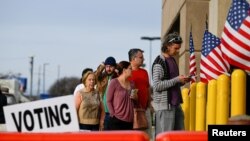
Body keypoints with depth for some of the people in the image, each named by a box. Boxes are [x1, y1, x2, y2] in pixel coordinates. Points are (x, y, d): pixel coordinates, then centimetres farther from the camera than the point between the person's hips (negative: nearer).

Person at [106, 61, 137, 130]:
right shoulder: (114, 82, -4)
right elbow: (108, 100, -5)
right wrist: (113, 114, -11)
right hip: (117, 120, -6)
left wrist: (135, 97, 3)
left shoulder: (131, 83, 15)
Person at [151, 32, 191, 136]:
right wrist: (177, 79, -18)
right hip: (164, 105, -9)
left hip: (175, 104, 9)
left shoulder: (172, 60, 16)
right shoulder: (159, 63, -11)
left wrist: (183, 81, 5)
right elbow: (157, 86, -19)